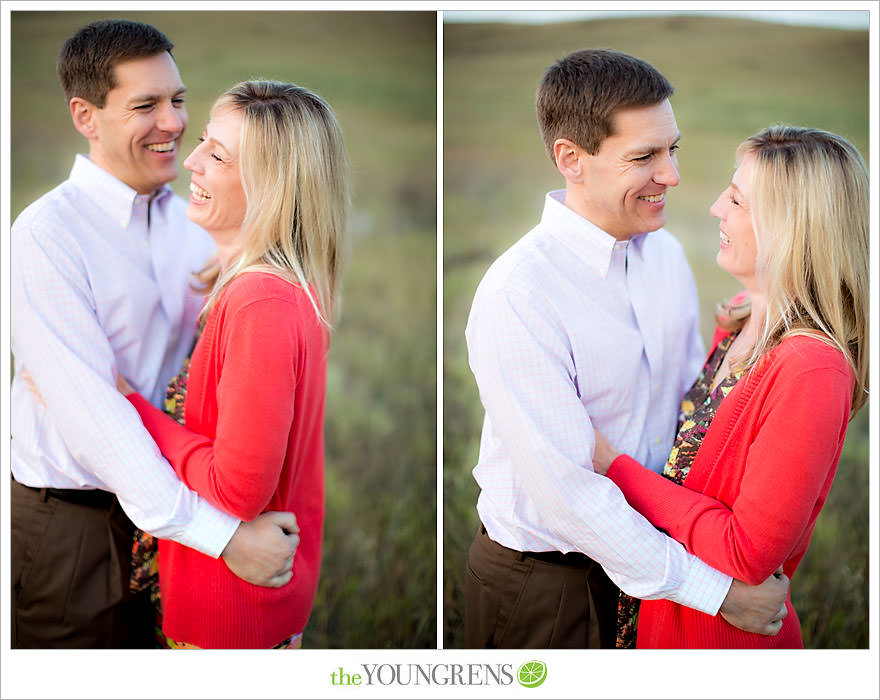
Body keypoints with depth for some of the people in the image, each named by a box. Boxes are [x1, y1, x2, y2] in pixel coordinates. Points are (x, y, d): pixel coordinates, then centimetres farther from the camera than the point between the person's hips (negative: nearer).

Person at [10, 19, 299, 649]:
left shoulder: (191, 222, 5)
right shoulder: (45, 236, -17)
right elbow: (92, 412, -24)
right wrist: (222, 536, -28)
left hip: (169, 509, 6)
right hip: (74, 521, -6)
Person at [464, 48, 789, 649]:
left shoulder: (667, 253, -1)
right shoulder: (517, 298, -26)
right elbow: (565, 490, -27)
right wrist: (719, 592, -23)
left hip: (648, 558, 6)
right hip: (543, 583, -6)